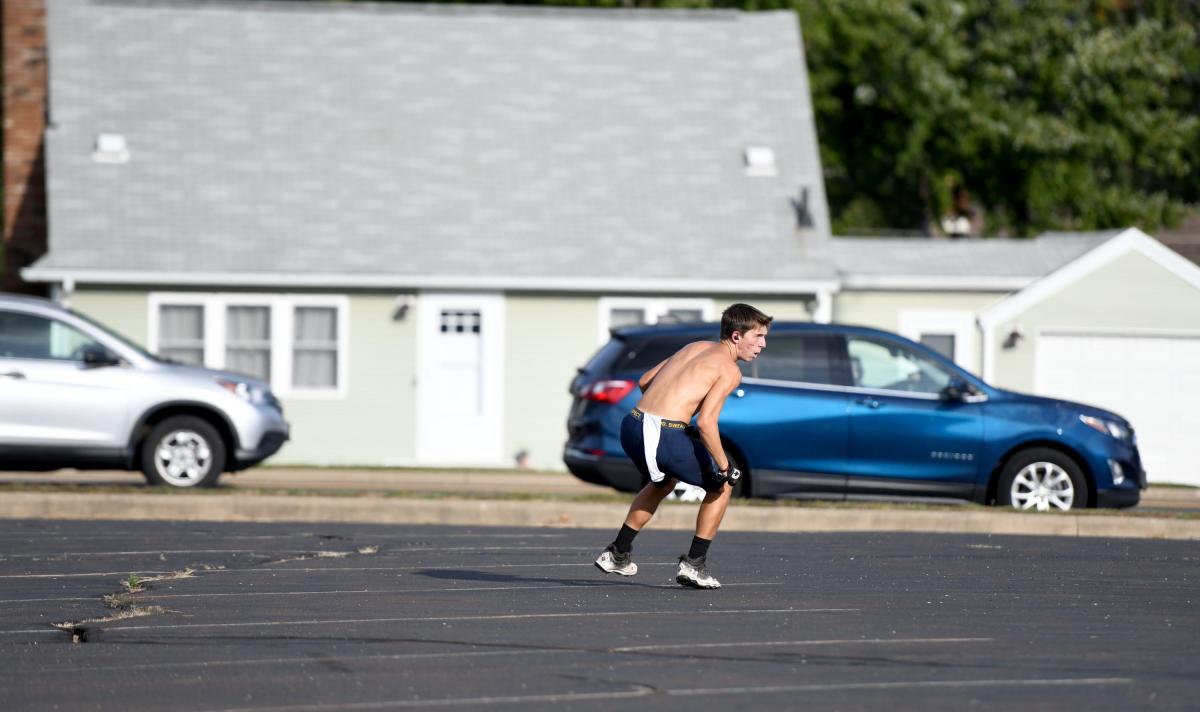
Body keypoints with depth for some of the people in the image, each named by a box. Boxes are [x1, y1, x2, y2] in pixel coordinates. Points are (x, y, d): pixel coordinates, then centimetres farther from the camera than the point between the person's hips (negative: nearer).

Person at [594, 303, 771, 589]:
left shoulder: (695, 347, 21)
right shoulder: (729, 370, -3)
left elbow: (644, 381, 26)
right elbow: (706, 421, -15)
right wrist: (725, 467, -8)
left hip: (632, 426, 7)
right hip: (665, 436, -7)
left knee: (664, 482, 37)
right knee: (722, 485, 16)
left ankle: (617, 554, 37)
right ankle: (694, 564, 12)